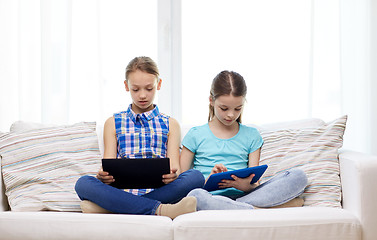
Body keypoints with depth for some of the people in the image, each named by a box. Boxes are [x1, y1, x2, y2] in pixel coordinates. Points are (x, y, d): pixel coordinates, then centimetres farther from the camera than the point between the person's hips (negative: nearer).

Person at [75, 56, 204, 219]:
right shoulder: (113, 123, 18)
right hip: (123, 191, 0)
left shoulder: (170, 124, 18)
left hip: (158, 191, 1)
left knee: (196, 177, -29)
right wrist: (103, 176, -17)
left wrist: (173, 175, -20)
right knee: (83, 183, -28)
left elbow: (174, 167, 6)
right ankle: (160, 210, -39)